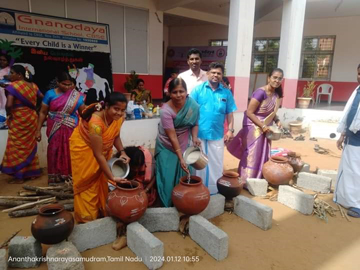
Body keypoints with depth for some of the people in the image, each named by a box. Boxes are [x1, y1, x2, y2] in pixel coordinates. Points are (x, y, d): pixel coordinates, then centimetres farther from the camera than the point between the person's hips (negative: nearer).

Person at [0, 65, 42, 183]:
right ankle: (31, 172, 24)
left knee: (17, 147, 3)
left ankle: (19, 176, 9)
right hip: (31, 118, 6)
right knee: (29, 145, 16)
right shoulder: (33, 86, 6)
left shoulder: (13, 85, -13)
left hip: (18, 120, -6)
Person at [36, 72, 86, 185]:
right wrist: (38, 130, 3)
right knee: (55, 154, 4)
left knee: (71, 155, 1)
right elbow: (43, 112, 4)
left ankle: (71, 178, 12)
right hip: (55, 131, 1)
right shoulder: (50, 94, 0)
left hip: (72, 131, 0)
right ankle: (55, 180, 16)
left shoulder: (77, 96, -1)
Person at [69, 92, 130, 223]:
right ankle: (86, 217, 18)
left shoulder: (119, 117, -21)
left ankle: (100, 211, 29)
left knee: (100, 179, 13)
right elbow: (98, 154, -37)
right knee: (87, 181, 3)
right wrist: (112, 177, -36)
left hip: (102, 147, 6)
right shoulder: (96, 122, -41)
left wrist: (122, 152, -20)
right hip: (84, 147, -6)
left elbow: (116, 136, -3)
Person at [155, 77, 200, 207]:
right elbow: (172, 137, -27)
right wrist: (181, 158, -29)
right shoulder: (166, 111, -26)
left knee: (184, 177, 11)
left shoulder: (193, 105, -14)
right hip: (167, 148, -3)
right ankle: (167, 205, 23)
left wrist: (194, 137, -20)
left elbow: (194, 124, 0)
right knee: (168, 178, 3)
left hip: (184, 146, 4)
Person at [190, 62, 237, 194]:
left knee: (216, 163, 11)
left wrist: (230, 130, -1)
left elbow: (229, 113, 7)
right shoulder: (198, 89, -2)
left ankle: (214, 189, 28)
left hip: (217, 135, 2)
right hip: (199, 134, -1)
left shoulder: (226, 93, 4)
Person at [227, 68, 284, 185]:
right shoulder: (260, 92, -21)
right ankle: (247, 181, 10)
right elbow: (249, 112, -21)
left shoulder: (277, 94, 4)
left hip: (265, 128, 8)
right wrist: (262, 126, -21)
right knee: (252, 155, -3)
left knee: (263, 155, 13)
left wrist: (277, 121, 0)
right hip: (254, 127, -8)